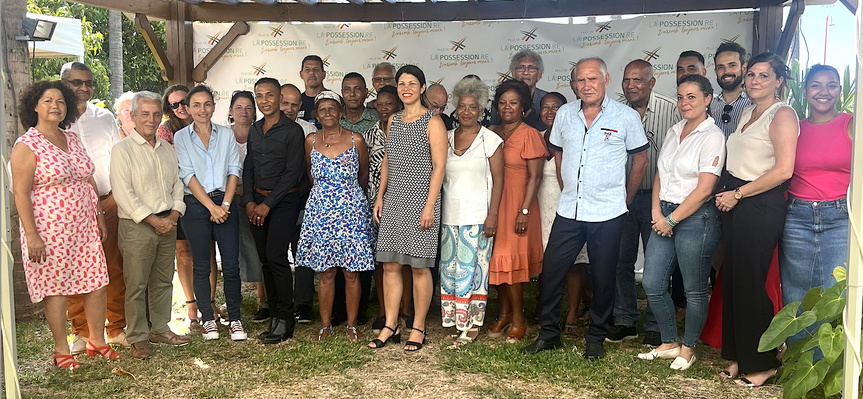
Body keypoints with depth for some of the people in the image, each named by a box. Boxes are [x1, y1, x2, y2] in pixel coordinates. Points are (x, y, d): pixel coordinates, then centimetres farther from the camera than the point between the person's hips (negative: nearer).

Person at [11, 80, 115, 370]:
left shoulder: (72, 139, 11)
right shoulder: (26, 145, -8)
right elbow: (20, 193, -12)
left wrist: (99, 215, 15)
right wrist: (32, 236, -16)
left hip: (84, 227, 6)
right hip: (50, 231, -6)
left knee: (97, 284, 7)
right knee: (56, 289, 3)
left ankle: (97, 341, 23)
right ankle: (61, 350, 18)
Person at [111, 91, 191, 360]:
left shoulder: (167, 149, 14)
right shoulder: (123, 150, -5)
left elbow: (177, 185, 15)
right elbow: (123, 194, -12)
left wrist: (173, 216, -1)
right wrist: (154, 220, -14)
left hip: (167, 224, 6)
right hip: (136, 226, -5)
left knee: (163, 280, 12)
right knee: (136, 284, -1)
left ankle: (161, 329, 24)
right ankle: (137, 338, 10)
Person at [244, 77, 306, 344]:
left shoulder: (292, 130, -7)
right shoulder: (254, 130, 13)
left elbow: (293, 172, -11)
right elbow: (248, 167, 14)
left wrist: (268, 204, -13)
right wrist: (250, 201, 1)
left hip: (284, 201, -6)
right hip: (257, 201, 6)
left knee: (276, 257, -12)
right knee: (265, 259, 7)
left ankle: (285, 321, -1)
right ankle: (274, 316, 16)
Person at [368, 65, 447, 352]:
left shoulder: (432, 122, -4)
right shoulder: (393, 120, 14)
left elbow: (439, 166, -9)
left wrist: (429, 206, -15)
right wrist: (380, 196, 12)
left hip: (420, 201, -6)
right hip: (393, 201, 6)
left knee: (419, 266, 0)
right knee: (390, 264, 5)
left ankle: (418, 328, 12)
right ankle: (391, 326, 15)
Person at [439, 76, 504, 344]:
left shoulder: (490, 140, -2)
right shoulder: (446, 138, 10)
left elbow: (498, 180, -4)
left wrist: (493, 215, -11)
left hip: (477, 216, -4)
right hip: (449, 215, 4)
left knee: (472, 268, -2)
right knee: (449, 267, 6)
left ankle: (472, 324, 8)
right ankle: (452, 320, 16)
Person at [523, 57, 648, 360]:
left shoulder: (626, 116, -4)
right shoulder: (564, 114, 6)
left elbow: (641, 160, 4)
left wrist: (625, 199, 5)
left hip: (607, 214, -3)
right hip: (568, 211, 3)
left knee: (602, 278, 6)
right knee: (551, 271, 4)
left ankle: (596, 338, 23)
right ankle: (548, 334, 19)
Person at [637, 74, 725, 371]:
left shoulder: (712, 137, -9)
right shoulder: (674, 132, 13)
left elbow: (704, 189, -15)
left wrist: (672, 220, -11)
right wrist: (656, 212, -1)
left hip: (696, 218, -7)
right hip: (664, 216, 7)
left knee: (694, 290, 6)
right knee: (652, 284, 7)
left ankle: (688, 349, 23)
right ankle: (669, 343, 24)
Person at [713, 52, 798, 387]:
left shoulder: (782, 115, -10)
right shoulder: (746, 112, 16)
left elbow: (783, 170, -19)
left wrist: (737, 194, -14)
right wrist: (726, 194, 8)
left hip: (761, 208, -8)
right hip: (735, 205, 8)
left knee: (750, 285, -2)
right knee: (732, 281, 11)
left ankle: (763, 363, 15)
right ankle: (739, 356, 24)